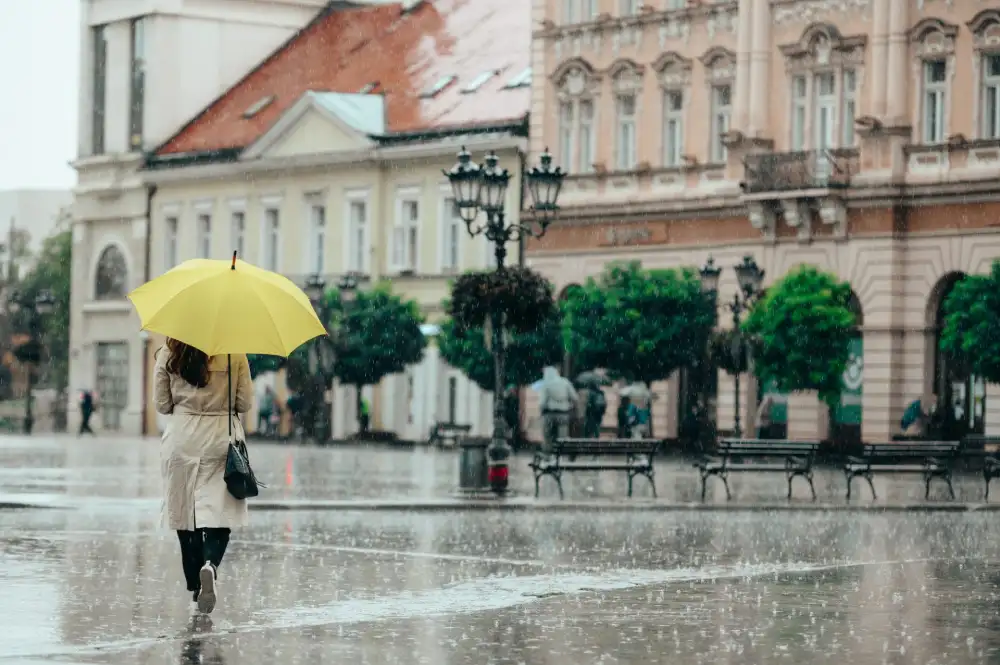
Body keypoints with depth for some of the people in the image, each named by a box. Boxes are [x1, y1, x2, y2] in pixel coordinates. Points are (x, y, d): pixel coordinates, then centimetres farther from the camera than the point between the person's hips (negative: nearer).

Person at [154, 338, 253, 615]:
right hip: (221, 439, -1)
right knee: (218, 510, -2)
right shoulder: (234, 355, -5)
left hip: (181, 440, 1)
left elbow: (162, 404, 2)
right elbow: (245, 403, -2)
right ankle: (211, 565, -29)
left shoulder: (168, 355, -2)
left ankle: (195, 584, 16)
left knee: (184, 510, 11)